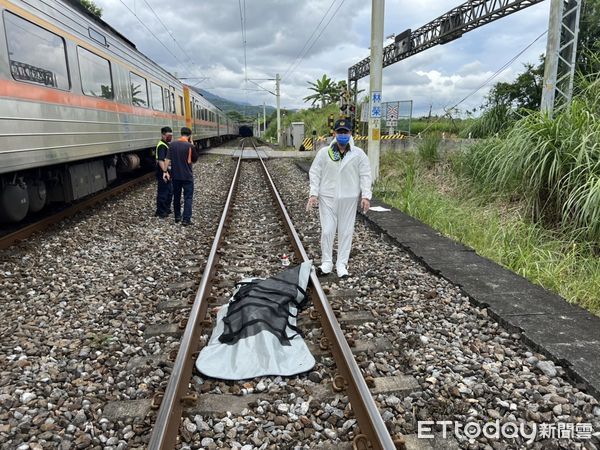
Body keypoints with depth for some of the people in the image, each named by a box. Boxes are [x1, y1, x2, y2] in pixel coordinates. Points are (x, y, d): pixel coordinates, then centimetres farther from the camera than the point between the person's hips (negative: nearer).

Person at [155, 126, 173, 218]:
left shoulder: (166, 144, 13)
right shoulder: (162, 146, -19)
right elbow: (160, 160, -29)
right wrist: (165, 172, -35)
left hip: (167, 172, 10)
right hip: (163, 173, -10)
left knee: (170, 191, 20)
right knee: (162, 193, 0)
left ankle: (167, 209, 33)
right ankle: (160, 212, 10)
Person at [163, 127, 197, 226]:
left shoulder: (172, 144, -1)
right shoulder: (190, 146, -11)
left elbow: (168, 159, -5)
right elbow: (195, 159, 2)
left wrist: (165, 171, -3)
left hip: (175, 175, 4)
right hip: (187, 176, -4)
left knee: (176, 196, 16)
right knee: (188, 197, 1)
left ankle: (177, 217, 25)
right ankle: (186, 219, -5)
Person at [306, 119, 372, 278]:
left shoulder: (358, 154, 0)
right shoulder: (324, 152, -1)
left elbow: (365, 175, 1)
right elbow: (314, 173, 2)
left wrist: (365, 196, -7)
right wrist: (313, 194, -5)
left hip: (349, 199, 0)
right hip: (327, 197, 0)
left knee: (346, 231, 6)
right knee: (327, 230, 2)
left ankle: (342, 264, 18)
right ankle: (326, 262, 17)